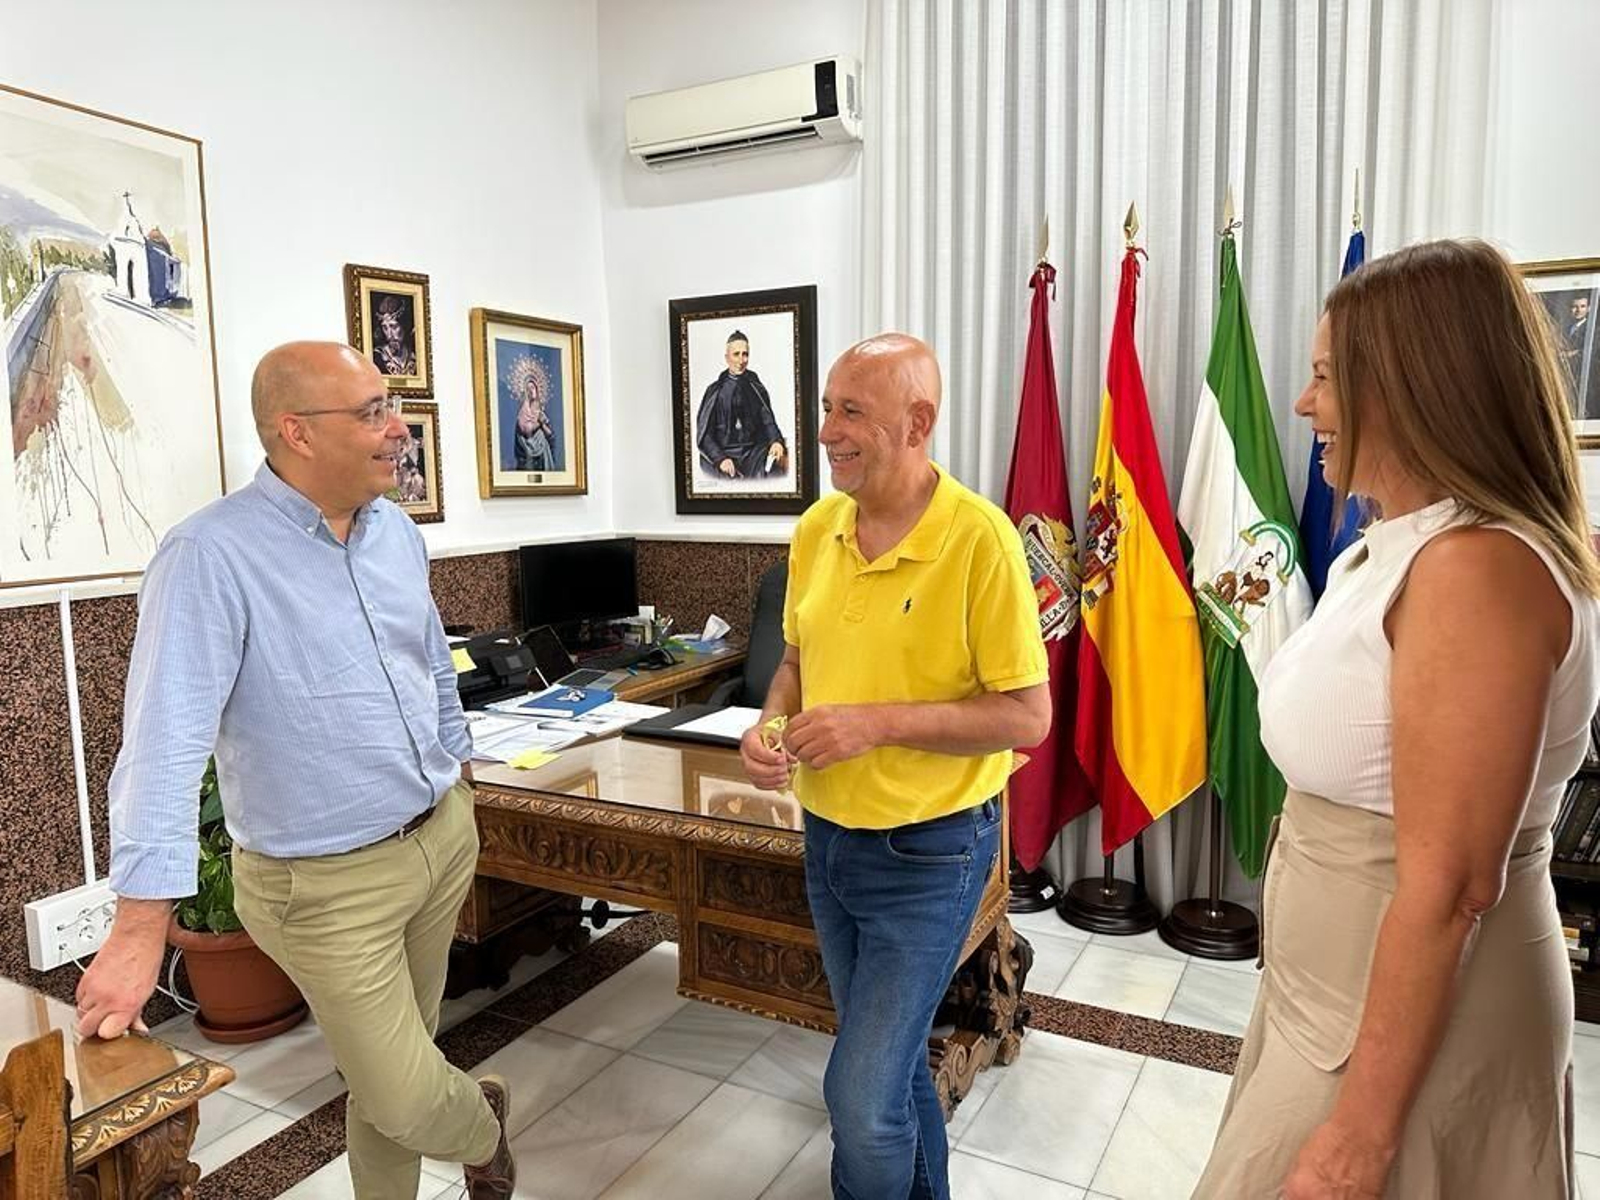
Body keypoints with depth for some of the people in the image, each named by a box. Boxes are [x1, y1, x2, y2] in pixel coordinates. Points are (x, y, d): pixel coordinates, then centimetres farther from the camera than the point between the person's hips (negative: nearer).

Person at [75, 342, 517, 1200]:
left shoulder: (396, 530, 1)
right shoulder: (213, 554, -21)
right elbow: (166, 740, -26)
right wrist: (140, 928, -29)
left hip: (445, 838, 6)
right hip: (329, 882, -5)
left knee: (395, 1068, 20)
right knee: (405, 1098, 4)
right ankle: (480, 1124, 37)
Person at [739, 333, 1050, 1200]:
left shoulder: (979, 537, -19)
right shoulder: (816, 529, 0)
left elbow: (1027, 715, -17)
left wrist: (881, 721, -24)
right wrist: (770, 723, -7)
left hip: (928, 851, -6)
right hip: (828, 836, 6)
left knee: (863, 1095, -3)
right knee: (892, 1062, 23)